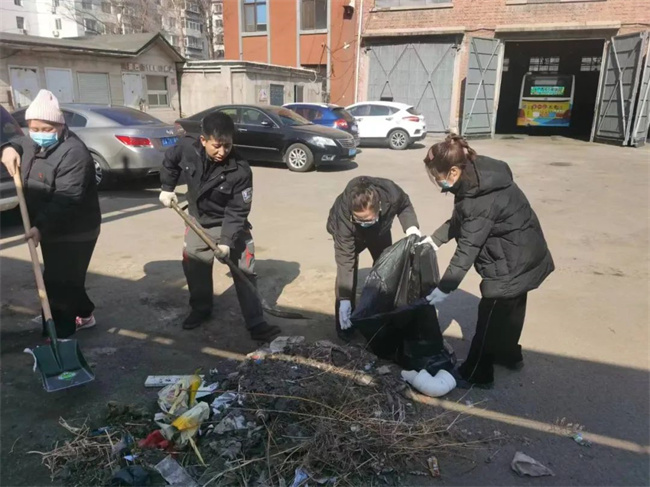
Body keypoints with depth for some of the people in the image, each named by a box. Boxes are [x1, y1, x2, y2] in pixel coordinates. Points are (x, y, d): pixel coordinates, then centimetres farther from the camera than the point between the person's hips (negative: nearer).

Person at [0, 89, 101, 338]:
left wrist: (40, 226, -37)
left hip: (74, 233, -9)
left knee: (57, 285, -7)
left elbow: (66, 199, -30)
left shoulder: (74, 153, -23)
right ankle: (84, 315, 36)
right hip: (52, 229, 10)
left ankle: (58, 337, 2)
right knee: (65, 281, 19)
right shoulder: (33, 143, 7)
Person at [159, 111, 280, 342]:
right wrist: (167, 188, 0)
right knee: (194, 266, 16)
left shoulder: (240, 171, -30)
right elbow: (170, 161, 5)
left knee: (244, 272, -6)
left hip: (230, 224, -4)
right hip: (198, 221, 4)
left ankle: (256, 324, 2)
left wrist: (227, 240, -31)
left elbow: (237, 211, -25)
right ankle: (201, 309, 40)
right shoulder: (187, 148, -19)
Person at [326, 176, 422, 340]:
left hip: (380, 231, 3)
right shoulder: (343, 216, -46)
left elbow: (405, 205, -15)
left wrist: (411, 226, -34)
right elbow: (345, 260, -42)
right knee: (347, 269, -19)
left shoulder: (392, 195, -42)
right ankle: (345, 325, -4)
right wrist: (345, 300, -44)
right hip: (346, 233, -3)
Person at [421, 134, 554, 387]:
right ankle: (509, 354, 45)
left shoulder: (481, 200, -31)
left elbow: (467, 248, -28)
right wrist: (435, 239, 7)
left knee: (490, 315, 4)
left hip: (512, 263, -10)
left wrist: (445, 287, -22)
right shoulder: (478, 176, -2)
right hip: (524, 255, 10)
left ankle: (476, 373, 18)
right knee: (510, 309, 25)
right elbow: (459, 220, 10)